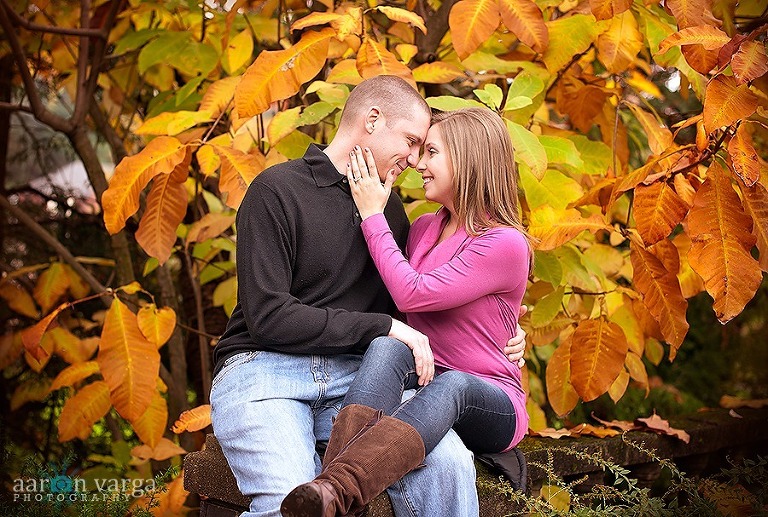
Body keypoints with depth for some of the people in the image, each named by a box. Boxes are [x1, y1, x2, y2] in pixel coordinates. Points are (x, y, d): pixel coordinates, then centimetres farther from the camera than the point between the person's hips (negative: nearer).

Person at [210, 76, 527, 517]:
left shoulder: (390, 210, 18)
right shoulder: (277, 190, -1)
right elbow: (267, 316, -10)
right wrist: (383, 328, -10)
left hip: (353, 375, 4)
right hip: (265, 367, -4)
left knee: (449, 462, -26)